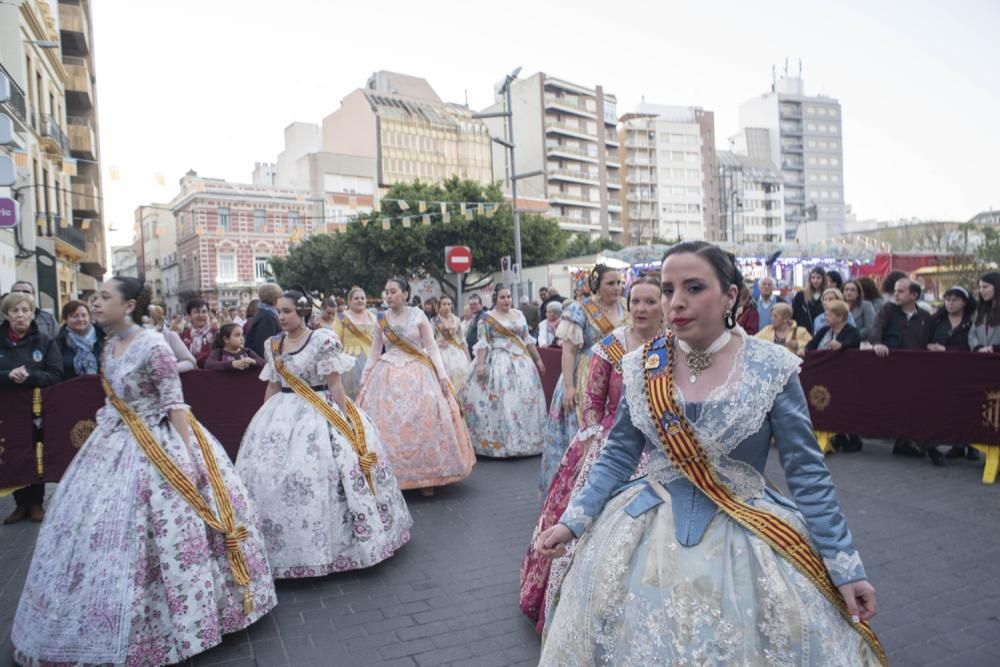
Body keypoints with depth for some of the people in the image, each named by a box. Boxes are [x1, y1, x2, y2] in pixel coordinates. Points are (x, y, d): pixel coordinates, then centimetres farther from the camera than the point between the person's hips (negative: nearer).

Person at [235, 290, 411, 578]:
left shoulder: (323, 339, -10)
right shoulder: (274, 345, 8)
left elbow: (335, 384, -10)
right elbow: (272, 387, 15)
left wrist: (345, 419, -13)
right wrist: (261, 419, 14)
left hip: (320, 413, -6)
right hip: (282, 415, 6)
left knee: (316, 475, -7)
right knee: (270, 474, 4)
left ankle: (329, 542, 9)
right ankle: (283, 544, 19)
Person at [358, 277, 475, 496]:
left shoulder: (418, 315, -1)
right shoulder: (381, 319, 5)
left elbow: (431, 347, 0)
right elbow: (374, 352, 12)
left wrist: (442, 375, -7)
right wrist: (364, 379, 10)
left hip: (417, 374, -2)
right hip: (388, 376, 2)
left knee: (422, 424, -3)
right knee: (388, 425, 0)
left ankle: (426, 477, 9)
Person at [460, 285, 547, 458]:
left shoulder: (519, 314, 12)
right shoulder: (487, 318, -2)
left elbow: (528, 340, 15)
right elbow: (483, 343, -8)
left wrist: (538, 359, 15)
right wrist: (480, 364, -18)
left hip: (521, 362, 5)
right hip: (498, 363, -5)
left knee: (525, 399, 5)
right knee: (499, 401, -7)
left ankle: (523, 440, 16)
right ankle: (498, 441, -1)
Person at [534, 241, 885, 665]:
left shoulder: (772, 368, -11)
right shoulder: (642, 367, -4)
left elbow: (807, 474, -7)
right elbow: (618, 458, 3)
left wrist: (845, 565, -8)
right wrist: (572, 522, -3)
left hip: (745, 538, -2)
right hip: (649, 535, 3)